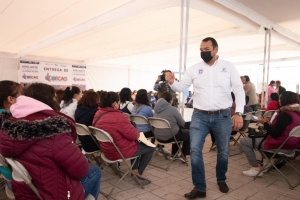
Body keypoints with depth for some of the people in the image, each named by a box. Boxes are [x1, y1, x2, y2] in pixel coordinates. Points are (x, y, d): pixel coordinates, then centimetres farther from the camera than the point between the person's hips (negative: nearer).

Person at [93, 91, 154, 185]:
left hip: (107, 150, 9)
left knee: (137, 144, 31)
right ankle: (138, 173, 16)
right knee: (150, 147, 12)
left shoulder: (98, 114, -3)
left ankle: (135, 169, 32)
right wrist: (137, 132, 0)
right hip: (121, 152, -8)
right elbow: (133, 135, -21)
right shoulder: (118, 117, -30)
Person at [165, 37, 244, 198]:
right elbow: (181, 87, 3)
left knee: (223, 151, 14)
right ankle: (199, 187, 11)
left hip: (222, 116, 0)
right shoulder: (194, 69, 3)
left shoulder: (228, 67, 1)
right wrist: (172, 82, -19)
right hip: (200, 116, 1)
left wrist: (239, 113, -10)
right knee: (195, 150, -5)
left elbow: (239, 90, -1)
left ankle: (221, 180, 41)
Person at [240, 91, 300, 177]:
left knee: (243, 141, -7)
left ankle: (255, 168, -1)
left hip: (279, 144, -10)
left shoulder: (285, 115, -24)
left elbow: (275, 134, -23)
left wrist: (265, 123, -8)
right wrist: (269, 123, 7)